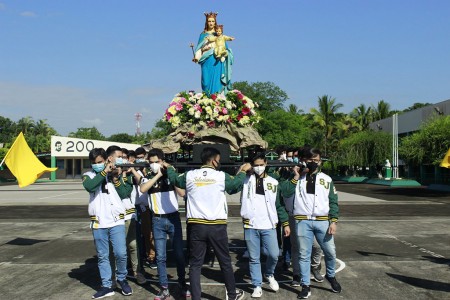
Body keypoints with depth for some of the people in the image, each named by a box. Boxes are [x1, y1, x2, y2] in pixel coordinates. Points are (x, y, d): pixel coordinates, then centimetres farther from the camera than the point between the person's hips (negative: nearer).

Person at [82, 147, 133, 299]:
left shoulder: (115, 173, 10)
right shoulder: (89, 175, 6)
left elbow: (124, 194, 0)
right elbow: (89, 186, -19)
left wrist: (115, 178, -10)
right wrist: (104, 172, -17)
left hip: (116, 221, 0)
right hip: (98, 223, 0)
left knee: (121, 253, -6)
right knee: (102, 256, 7)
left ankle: (122, 279, 17)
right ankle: (107, 286, 18)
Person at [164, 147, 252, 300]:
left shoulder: (190, 175, 1)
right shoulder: (222, 176, -4)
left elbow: (175, 179, 21)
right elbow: (236, 183, 15)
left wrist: (169, 167, 42)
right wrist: (243, 171, 34)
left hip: (196, 226, 1)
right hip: (217, 226, -1)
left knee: (195, 264, 8)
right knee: (225, 262, 15)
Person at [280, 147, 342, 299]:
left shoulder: (326, 179, 9)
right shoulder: (297, 178, 7)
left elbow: (333, 201, 7)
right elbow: (285, 193, -6)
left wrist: (334, 221, -3)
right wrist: (295, 177, -9)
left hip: (322, 221, 1)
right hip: (303, 221, -1)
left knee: (330, 252, 6)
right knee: (304, 255, 4)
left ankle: (331, 276, 34)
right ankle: (305, 286, 15)